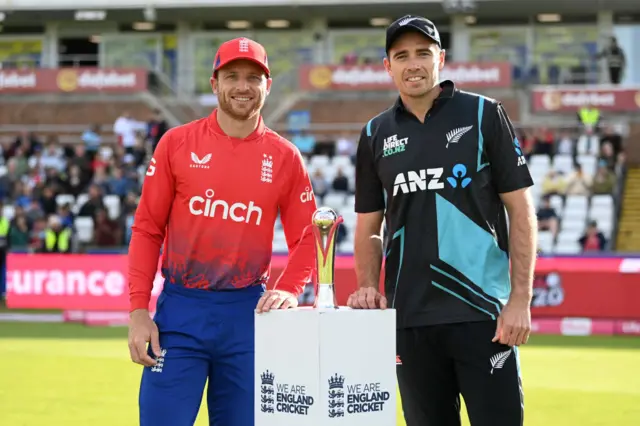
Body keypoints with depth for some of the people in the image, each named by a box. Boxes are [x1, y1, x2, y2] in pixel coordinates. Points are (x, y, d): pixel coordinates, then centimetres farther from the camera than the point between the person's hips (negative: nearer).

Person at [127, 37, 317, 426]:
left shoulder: (284, 157, 4)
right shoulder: (177, 144, 2)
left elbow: (306, 237, 7)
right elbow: (147, 230, 2)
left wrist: (288, 290, -12)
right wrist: (138, 311, -5)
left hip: (247, 313, 1)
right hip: (180, 310, -1)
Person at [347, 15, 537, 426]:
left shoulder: (484, 115, 2)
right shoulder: (376, 134, 12)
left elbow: (521, 210, 0)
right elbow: (369, 226, 18)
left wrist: (521, 299, -9)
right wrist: (368, 287, 0)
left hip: (482, 313, -3)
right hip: (410, 316, 3)